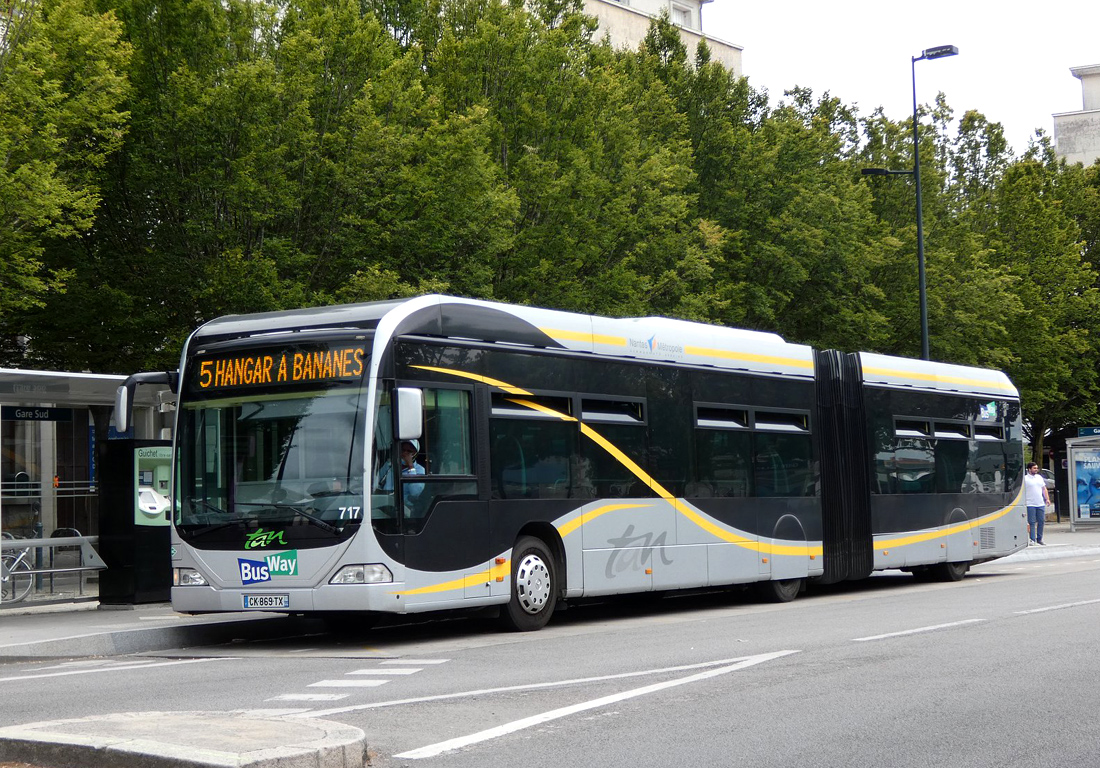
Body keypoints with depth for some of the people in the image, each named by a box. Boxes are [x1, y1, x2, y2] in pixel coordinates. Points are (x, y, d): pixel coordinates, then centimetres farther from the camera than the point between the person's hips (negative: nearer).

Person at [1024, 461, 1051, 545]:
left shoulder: (1039, 477, 15)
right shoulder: (1025, 479, -3)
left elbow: (1044, 489, 21)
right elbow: (1022, 491, -7)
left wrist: (1047, 499, 12)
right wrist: (1023, 502, -13)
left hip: (1041, 504, 6)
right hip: (1030, 504, -5)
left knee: (1041, 521, 6)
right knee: (1032, 522, -6)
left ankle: (1039, 539, 15)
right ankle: (1032, 539, -3)